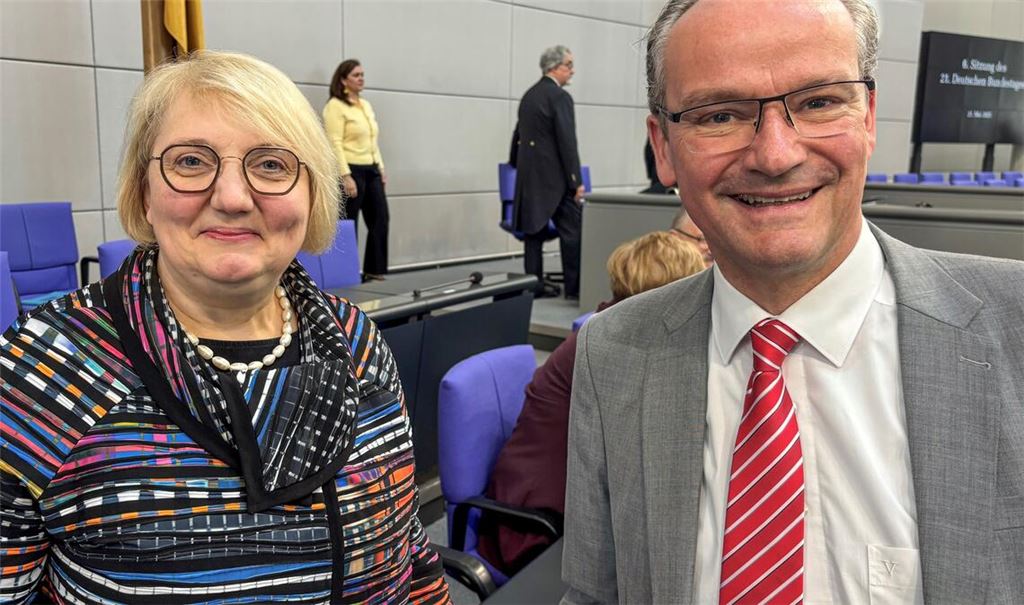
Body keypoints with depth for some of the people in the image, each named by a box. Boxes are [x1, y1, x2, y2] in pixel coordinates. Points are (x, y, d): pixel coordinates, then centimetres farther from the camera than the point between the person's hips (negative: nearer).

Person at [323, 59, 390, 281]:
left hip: (371, 170, 8)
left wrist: (381, 167, 13)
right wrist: (346, 176, -21)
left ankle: (374, 270, 15)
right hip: (351, 170, -8)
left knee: (380, 218, 7)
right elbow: (335, 144, -15)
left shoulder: (366, 105, 16)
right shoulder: (335, 106, -9)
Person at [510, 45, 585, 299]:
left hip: (529, 174, 8)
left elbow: (518, 135, 20)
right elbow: (567, 142, -16)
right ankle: (574, 286, -1)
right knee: (572, 230, -2)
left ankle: (534, 284, 10)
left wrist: (515, 165, 30)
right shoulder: (560, 96, -11)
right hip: (553, 176, -8)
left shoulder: (529, 95, 14)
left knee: (534, 229, 9)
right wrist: (576, 181, -14)